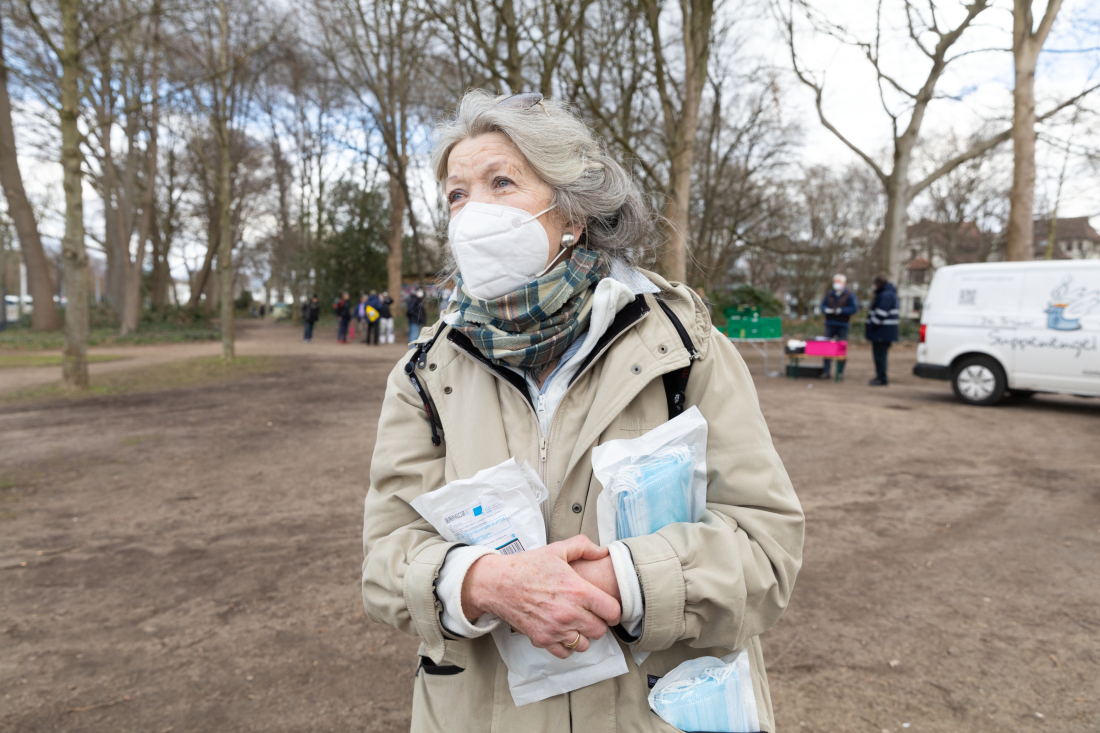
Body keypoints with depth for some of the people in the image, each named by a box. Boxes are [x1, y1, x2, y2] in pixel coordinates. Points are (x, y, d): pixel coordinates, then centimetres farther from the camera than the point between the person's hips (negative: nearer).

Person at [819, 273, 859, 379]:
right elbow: (823, 306, 11)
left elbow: (854, 308, -8)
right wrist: (827, 310, -10)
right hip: (830, 323, 3)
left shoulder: (850, 295, 1)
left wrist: (840, 310, -14)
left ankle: (840, 372, 5)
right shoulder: (829, 295, 13)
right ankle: (826, 371, 1)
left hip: (842, 324, -3)